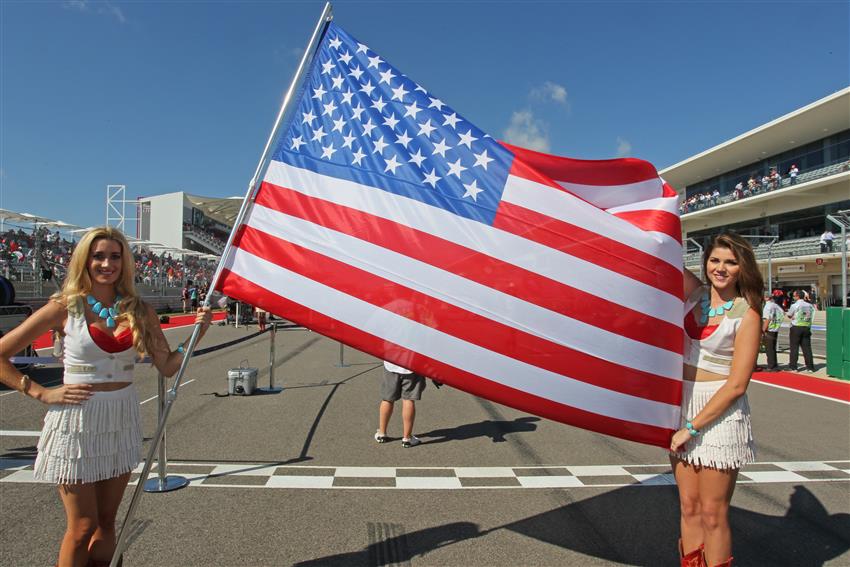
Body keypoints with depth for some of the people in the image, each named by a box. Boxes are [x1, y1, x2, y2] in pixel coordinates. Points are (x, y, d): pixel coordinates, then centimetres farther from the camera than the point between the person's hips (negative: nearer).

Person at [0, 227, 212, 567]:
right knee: (83, 526, 4)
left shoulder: (139, 312, 2)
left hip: (121, 420, 3)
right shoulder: (65, 308, -7)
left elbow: (168, 366, 1)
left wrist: (197, 332, -11)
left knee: (106, 521, 14)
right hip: (76, 421, -3)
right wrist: (43, 393, -9)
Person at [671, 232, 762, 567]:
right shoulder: (696, 294, 5)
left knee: (712, 513, 3)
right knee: (689, 507, 11)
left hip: (720, 413, -5)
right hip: (683, 404, 5)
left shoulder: (747, 314, -9)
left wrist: (693, 427, -14)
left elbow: (737, 384, -13)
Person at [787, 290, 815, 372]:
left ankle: (793, 367, 2)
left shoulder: (794, 305, -9)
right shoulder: (809, 305, 6)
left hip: (796, 327, -5)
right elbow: (811, 316, 11)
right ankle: (810, 367, 11)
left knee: (794, 347, 1)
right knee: (807, 347, 9)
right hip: (807, 327, 5)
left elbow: (789, 315, 0)